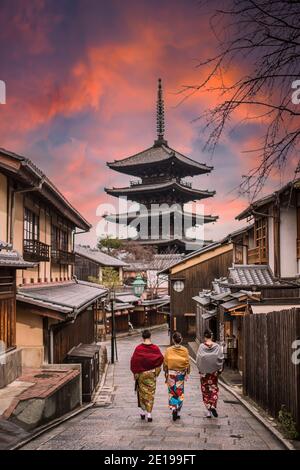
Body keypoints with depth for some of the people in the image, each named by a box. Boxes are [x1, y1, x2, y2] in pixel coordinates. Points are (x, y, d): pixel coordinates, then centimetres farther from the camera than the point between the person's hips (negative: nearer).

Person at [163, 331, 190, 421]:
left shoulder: (168, 350, -7)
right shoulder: (185, 350, -6)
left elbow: (165, 363, -3)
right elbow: (187, 363, -4)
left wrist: (166, 372, 8)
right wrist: (187, 373, 4)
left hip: (171, 373, -1)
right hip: (181, 373, 1)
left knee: (172, 392, 9)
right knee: (180, 393, 12)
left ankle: (173, 408, -9)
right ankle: (178, 412, 15)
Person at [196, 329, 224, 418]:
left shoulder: (202, 346, -10)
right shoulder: (217, 346, -8)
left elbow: (198, 359, -8)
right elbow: (221, 359, -5)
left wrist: (200, 369, 5)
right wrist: (220, 369, 6)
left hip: (204, 371, -1)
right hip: (214, 371, 1)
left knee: (205, 391, 10)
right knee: (214, 389, 15)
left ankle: (209, 411, 12)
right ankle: (213, 406, -5)